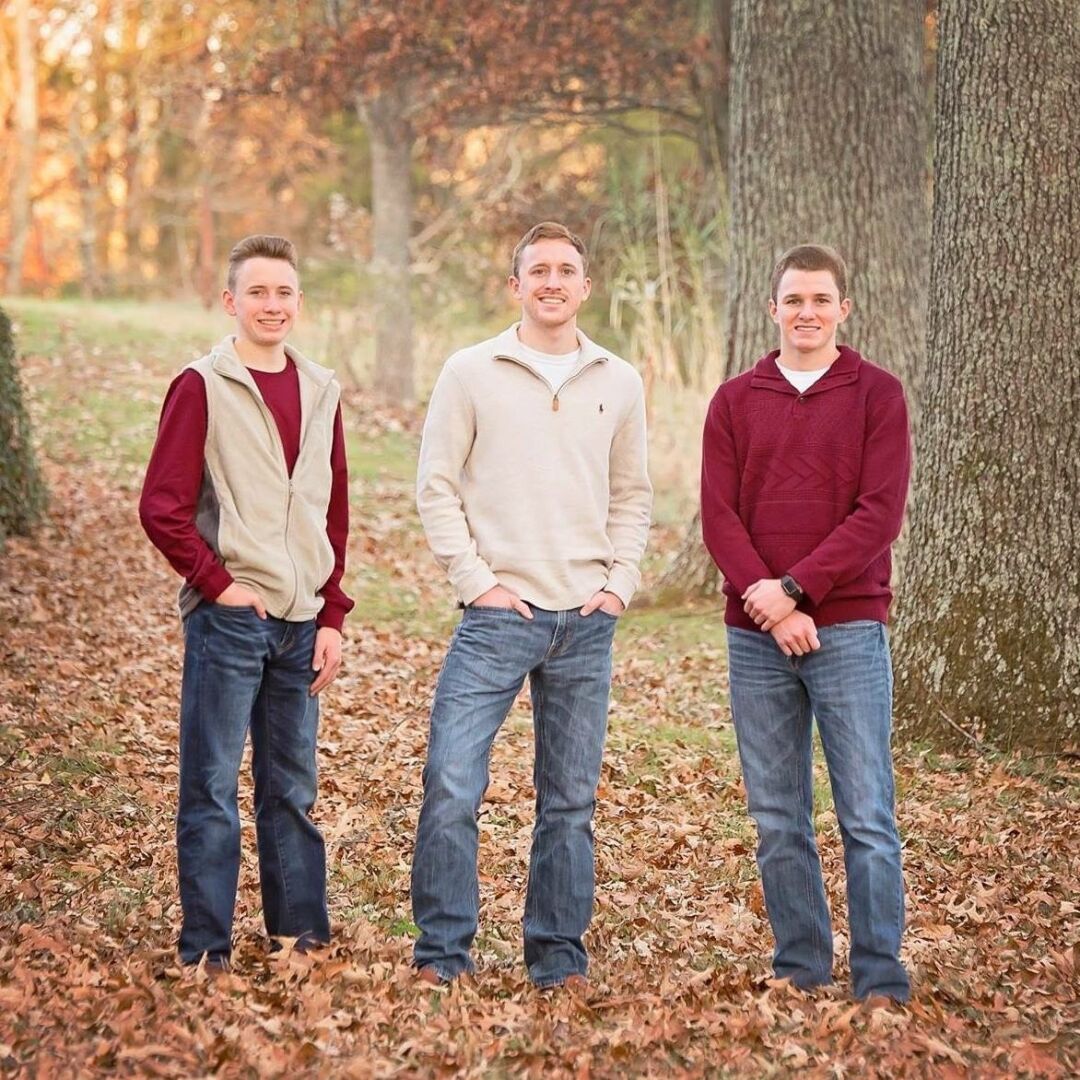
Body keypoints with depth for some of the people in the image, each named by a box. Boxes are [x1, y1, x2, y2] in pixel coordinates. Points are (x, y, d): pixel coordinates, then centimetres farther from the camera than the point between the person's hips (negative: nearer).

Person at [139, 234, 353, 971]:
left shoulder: (321, 391, 12)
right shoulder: (202, 387, -4)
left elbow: (335, 514, 14)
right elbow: (161, 507, -8)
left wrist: (332, 617, 9)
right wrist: (219, 583, -10)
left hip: (300, 624, 5)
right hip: (228, 620, -5)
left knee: (293, 790, 13)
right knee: (213, 789, -1)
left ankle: (303, 937, 21)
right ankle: (207, 951, 6)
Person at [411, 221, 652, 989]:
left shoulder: (620, 383, 9)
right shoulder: (471, 372, 1)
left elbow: (632, 495, 16)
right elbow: (436, 485, 0)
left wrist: (621, 581, 3)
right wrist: (475, 579, -8)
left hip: (587, 622, 3)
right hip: (498, 614, -3)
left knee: (572, 802, 8)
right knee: (452, 788, -10)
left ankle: (559, 957, 19)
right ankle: (442, 955, 1)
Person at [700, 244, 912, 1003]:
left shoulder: (877, 394, 2)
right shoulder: (736, 401, 10)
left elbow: (880, 514, -7)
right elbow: (719, 516, 1)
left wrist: (795, 588, -14)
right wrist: (769, 606, -12)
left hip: (849, 631, -3)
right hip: (756, 638, 3)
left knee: (868, 818, -3)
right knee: (777, 821, 8)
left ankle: (882, 981, 4)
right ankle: (800, 967, 18)